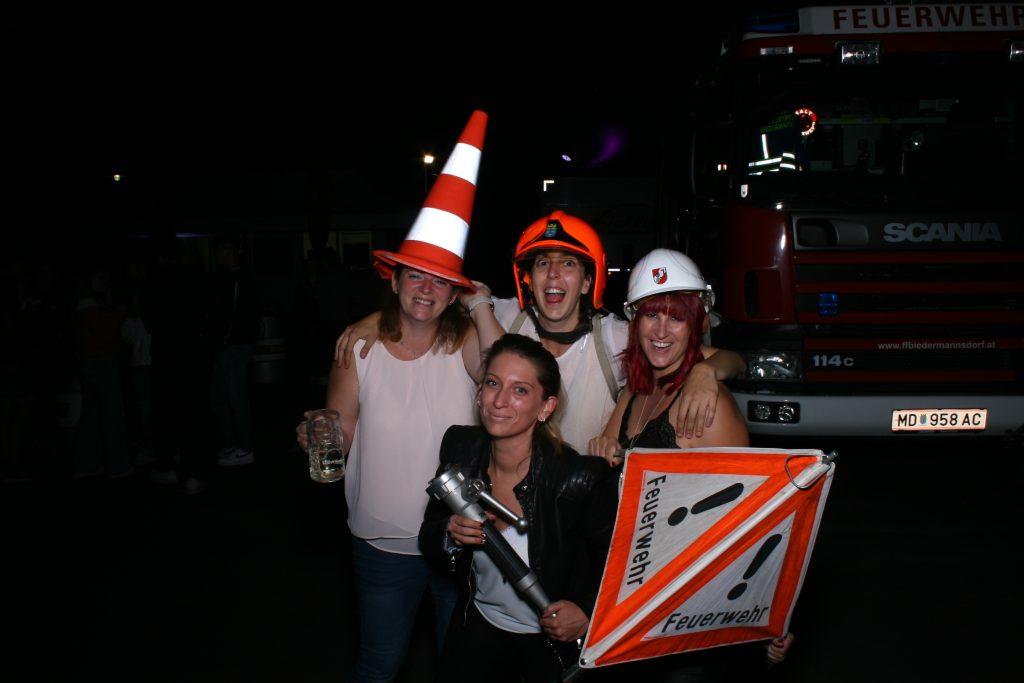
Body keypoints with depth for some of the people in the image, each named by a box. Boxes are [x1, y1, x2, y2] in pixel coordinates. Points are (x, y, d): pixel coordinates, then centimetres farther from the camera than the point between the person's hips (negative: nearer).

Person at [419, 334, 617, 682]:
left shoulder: (581, 478, -28)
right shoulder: (460, 447, -14)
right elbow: (429, 543, -4)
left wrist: (586, 611, -24)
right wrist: (451, 535, -24)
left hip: (556, 640, -3)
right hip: (480, 624, 4)